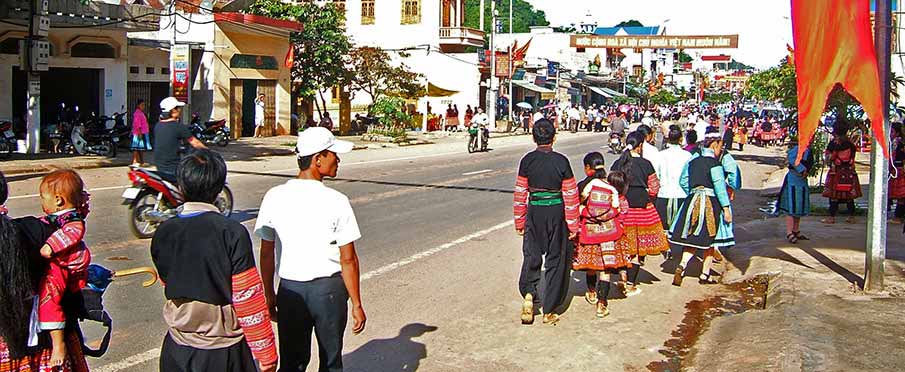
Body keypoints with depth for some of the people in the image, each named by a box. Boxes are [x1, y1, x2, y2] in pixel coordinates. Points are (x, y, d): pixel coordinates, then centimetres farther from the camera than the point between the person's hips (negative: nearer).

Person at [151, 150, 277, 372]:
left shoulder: (163, 234, -5)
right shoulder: (232, 233, -19)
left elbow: (168, 283, 9)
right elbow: (249, 301, -17)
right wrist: (266, 354, -8)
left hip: (177, 349, 4)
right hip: (224, 353, -4)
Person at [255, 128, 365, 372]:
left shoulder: (274, 197, -5)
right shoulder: (336, 202, -15)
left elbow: (266, 254, 1)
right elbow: (348, 260, -12)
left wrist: (269, 294, 13)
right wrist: (357, 304, -3)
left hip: (289, 289, 3)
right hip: (328, 289, -3)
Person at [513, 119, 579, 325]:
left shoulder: (527, 160, -5)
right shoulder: (561, 161, -9)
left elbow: (521, 192, 0)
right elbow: (570, 194, -6)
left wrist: (520, 221, 11)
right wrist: (573, 225, 2)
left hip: (534, 211, 1)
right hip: (557, 211, -1)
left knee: (531, 254, 16)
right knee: (556, 259, 8)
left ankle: (528, 293, -8)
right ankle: (549, 311, 12)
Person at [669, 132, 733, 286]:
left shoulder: (693, 162, 8)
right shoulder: (714, 164, -11)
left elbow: (683, 181, 14)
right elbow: (720, 187, -15)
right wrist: (726, 208, -12)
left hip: (692, 201, 5)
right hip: (711, 204, -5)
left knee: (691, 239, 7)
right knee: (709, 240, 8)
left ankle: (682, 265, -16)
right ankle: (705, 275, 13)